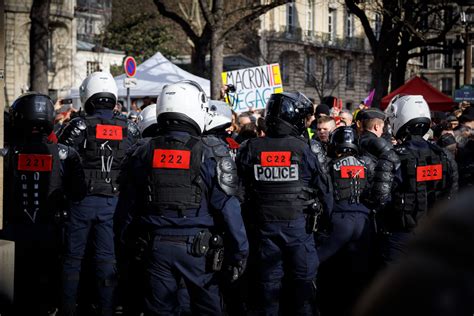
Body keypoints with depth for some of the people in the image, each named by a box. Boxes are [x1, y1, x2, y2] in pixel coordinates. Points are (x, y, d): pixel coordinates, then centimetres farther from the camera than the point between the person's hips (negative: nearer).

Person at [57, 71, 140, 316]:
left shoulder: (77, 127, -7)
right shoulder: (130, 130, 2)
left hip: (81, 201, -2)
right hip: (114, 203, 2)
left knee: (72, 257, 10)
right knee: (107, 259, 8)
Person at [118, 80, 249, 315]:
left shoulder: (143, 154, 3)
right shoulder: (208, 155, -9)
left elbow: (129, 205, 10)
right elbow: (227, 207, -12)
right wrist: (238, 252, -6)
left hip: (156, 245, 3)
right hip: (196, 248, -3)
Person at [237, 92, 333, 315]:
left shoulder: (251, 148, -4)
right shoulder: (303, 148, -11)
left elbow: (240, 187, 3)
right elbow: (323, 187, -4)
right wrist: (329, 217, 10)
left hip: (265, 223, 3)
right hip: (298, 224, -2)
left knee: (270, 279, 12)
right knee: (302, 279, 8)